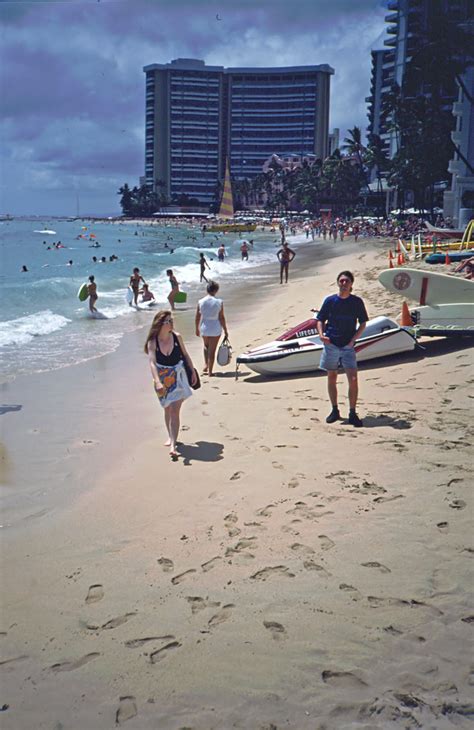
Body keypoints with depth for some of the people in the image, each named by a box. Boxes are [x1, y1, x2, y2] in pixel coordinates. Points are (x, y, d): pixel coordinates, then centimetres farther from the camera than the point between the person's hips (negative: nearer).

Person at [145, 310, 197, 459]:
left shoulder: (177, 337, -8)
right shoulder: (153, 342, -14)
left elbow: (185, 355, 6)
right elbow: (152, 363, -25)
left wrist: (193, 372, 9)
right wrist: (157, 382, -38)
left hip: (178, 377, -1)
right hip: (163, 379, 1)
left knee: (174, 410, -10)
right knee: (168, 409, 17)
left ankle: (173, 446, -12)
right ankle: (171, 437, 39)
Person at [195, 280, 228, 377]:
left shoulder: (200, 302, -6)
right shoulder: (219, 302, -12)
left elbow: (197, 317, -1)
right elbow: (221, 318, -10)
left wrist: (197, 329, 13)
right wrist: (225, 330, 0)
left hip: (204, 328, 2)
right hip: (215, 329, -2)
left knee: (206, 346, 28)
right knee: (212, 350, 7)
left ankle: (206, 364, 18)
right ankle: (210, 371, 11)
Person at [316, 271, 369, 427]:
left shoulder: (357, 302, 1)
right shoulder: (330, 300, 2)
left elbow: (362, 323, 6)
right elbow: (320, 320, 8)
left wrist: (353, 340, -6)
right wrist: (321, 334, -10)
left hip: (348, 345, -1)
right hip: (331, 344, 1)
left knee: (353, 379, -10)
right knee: (332, 378, 8)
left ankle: (352, 414, 1)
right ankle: (335, 411, 22)